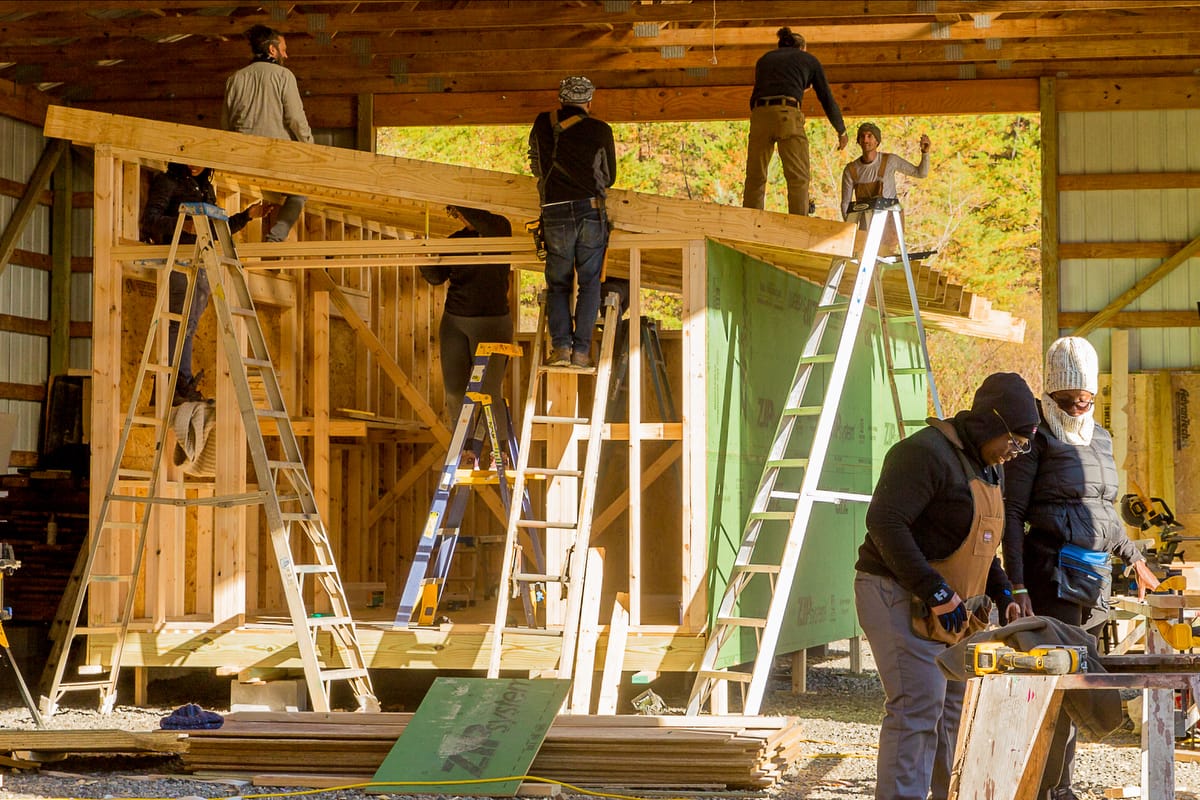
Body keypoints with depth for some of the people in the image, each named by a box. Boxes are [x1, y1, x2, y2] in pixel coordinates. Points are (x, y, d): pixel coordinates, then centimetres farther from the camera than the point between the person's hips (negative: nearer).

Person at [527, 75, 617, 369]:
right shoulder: (600, 131, 4)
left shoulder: (543, 125, 8)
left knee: (558, 284, 11)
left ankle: (560, 345, -5)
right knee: (589, 284, 5)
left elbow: (536, 167, 23)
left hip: (555, 214, 1)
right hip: (591, 211, -1)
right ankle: (581, 350, -3)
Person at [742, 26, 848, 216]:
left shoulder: (764, 60, 29)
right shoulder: (809, 60, 21)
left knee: (755, 177, 9)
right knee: (798, 177, -2)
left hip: (759, 115, 3)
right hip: (787, 115, -3)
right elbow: (827, 99, 23)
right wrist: (841, 131, 34)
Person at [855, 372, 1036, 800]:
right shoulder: (926, 454, -17)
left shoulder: (987, 468, 16)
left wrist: (1002, 594, 11)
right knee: (918, 708, -15)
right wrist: (935, 592, -27)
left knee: (956, 707, 12)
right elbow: (884, 523, -26)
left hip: (950, 609, 10)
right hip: (901, 598, -10)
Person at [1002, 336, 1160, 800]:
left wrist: (1134, 560, 28)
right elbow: (1012, 514, -10)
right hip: (1051, 573, -7)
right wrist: (1017, 586, -17)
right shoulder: (1036, 438, -6)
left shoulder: (1100, 439, 16)